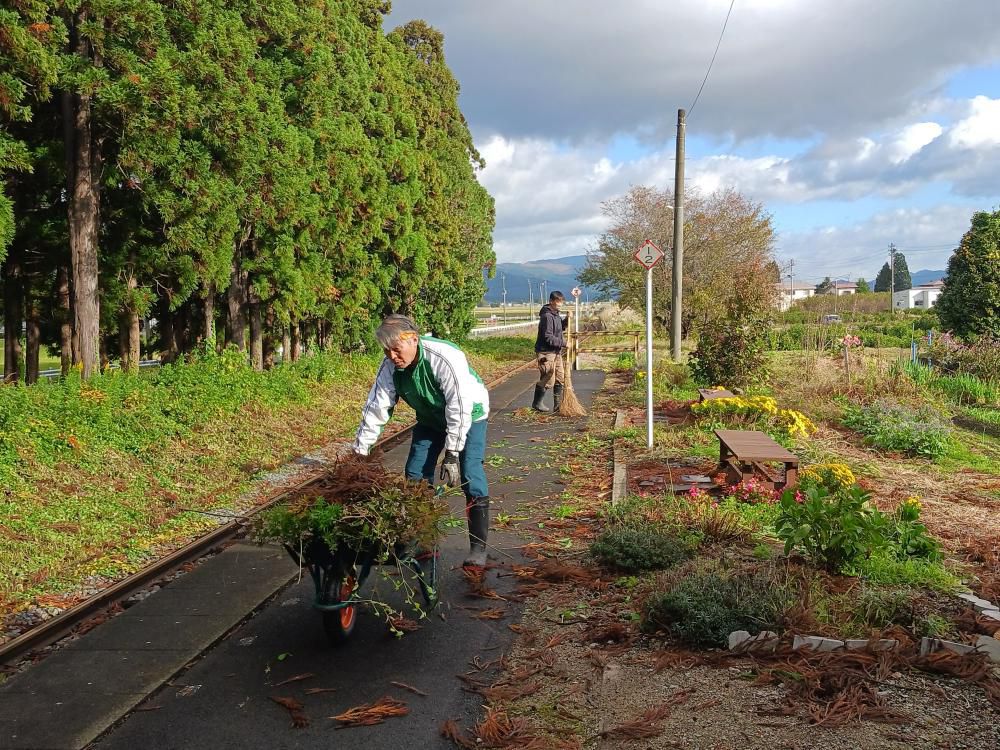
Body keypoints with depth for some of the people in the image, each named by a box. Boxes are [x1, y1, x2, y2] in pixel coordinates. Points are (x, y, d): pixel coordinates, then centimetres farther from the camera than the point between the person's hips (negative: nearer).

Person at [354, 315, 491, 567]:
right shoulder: (390, 366, -19)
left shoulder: (446, 358, -37)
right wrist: (360, 452, -15)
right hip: (430, 418, 6)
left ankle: (478, 548, -8)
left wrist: (452, 455, -32)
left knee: (470, 477, -17)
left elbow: (459, 409, -34)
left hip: (469, 415, -6)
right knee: (415, 475, 0)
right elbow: (376, 408, -14)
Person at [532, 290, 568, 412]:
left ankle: (558, 405, 17)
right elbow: (548, 337, -23)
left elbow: (560, 328, 25)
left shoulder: (555, 314, 13)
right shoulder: (547, 316, -18)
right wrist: (563, 343, -20)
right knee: (548, 380, -4)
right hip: (546, 353, -10)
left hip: (556, 352, 10)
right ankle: (537, 403, 12)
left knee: (560, 379, 10)